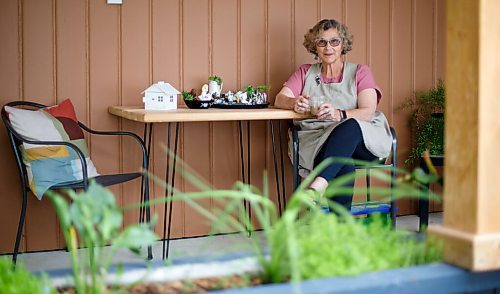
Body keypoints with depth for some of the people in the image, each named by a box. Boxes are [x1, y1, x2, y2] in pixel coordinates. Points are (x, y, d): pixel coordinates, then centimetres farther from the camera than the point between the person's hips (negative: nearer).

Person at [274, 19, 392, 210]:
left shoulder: (360, 72, 13)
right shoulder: (305, 72, 20)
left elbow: (368, 112, -3)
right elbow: (280, 99, 5)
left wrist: (339, 115, -26)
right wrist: (295, 103, -22)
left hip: (362, 140, 0)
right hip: (316, 140, 1)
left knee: (350, 126, -39)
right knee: (344, 164, -36)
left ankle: (317, 185, -50)